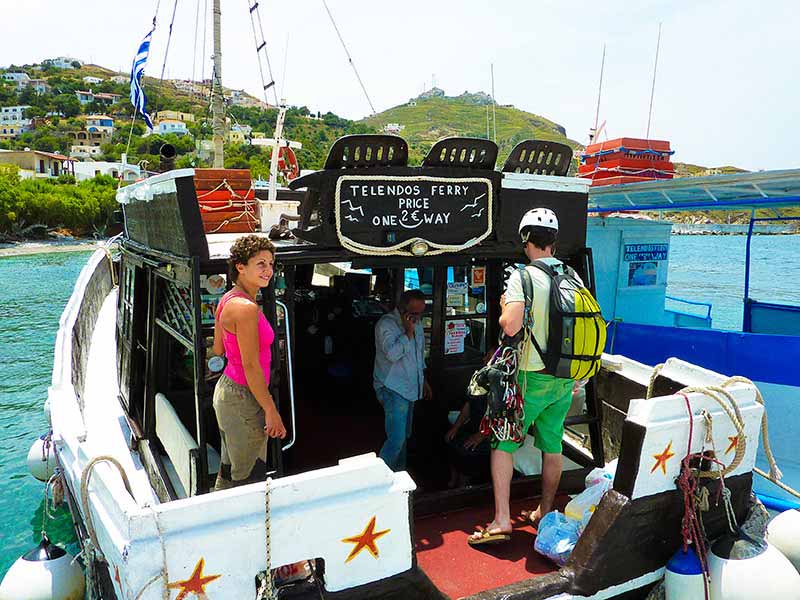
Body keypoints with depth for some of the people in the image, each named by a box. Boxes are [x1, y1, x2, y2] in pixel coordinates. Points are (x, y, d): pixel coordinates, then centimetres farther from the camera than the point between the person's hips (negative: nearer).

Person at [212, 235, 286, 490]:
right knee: (248, 478, 1)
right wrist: (271, 411, -18)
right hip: (243, 399, -10)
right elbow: (251, 365, -23)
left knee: (228, 473, 22)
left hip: (226, 390, 10)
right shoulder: (247, 307, -22)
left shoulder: (227, 300, 8)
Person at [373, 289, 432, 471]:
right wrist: (408, 332, -27)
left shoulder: (416, 322, 9)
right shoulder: (387, 324, -17)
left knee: (404, 436, 18)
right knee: (397, 439, -14)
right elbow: (392, 354, -29)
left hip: (409, 389, 8)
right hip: (393, 389, -8)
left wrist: (423, 381, 23)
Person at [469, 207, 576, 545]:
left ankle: (501, 520, 3)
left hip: (532, 378, -6)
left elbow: (511, 326, -27)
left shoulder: (523, 276, -16)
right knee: (552, 445, 17)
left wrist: (504, 307, -8)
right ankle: (545, 512, 31)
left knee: (502, 444, 5)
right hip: (565, 378, 6)